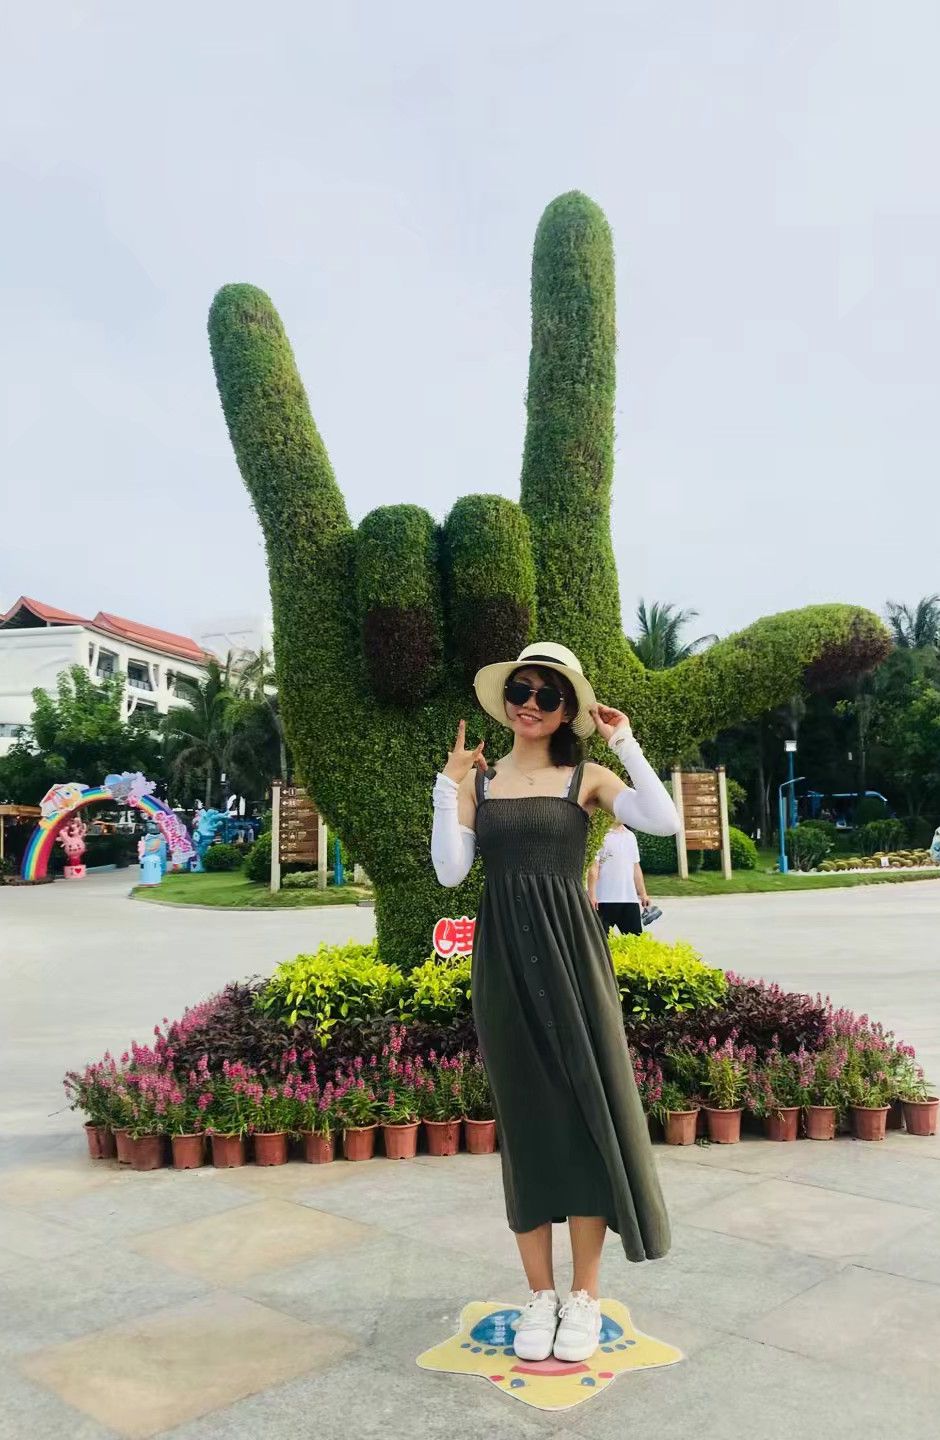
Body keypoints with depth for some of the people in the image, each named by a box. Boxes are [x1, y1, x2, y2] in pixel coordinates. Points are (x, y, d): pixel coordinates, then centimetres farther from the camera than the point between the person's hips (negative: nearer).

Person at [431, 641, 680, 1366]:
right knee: (525, 1120, 8)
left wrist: (625, 742, -9)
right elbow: (450, 870, -2)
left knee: (586, 1114, 2)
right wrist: (448, 785, -6)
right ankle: (540, 1297, 21)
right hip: (503, 960, 1)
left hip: (571, 953, -1)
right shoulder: (477, 781, 8)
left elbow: (665, 821, -12)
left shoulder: (587, 777, 3)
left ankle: (585, 1297, 18)